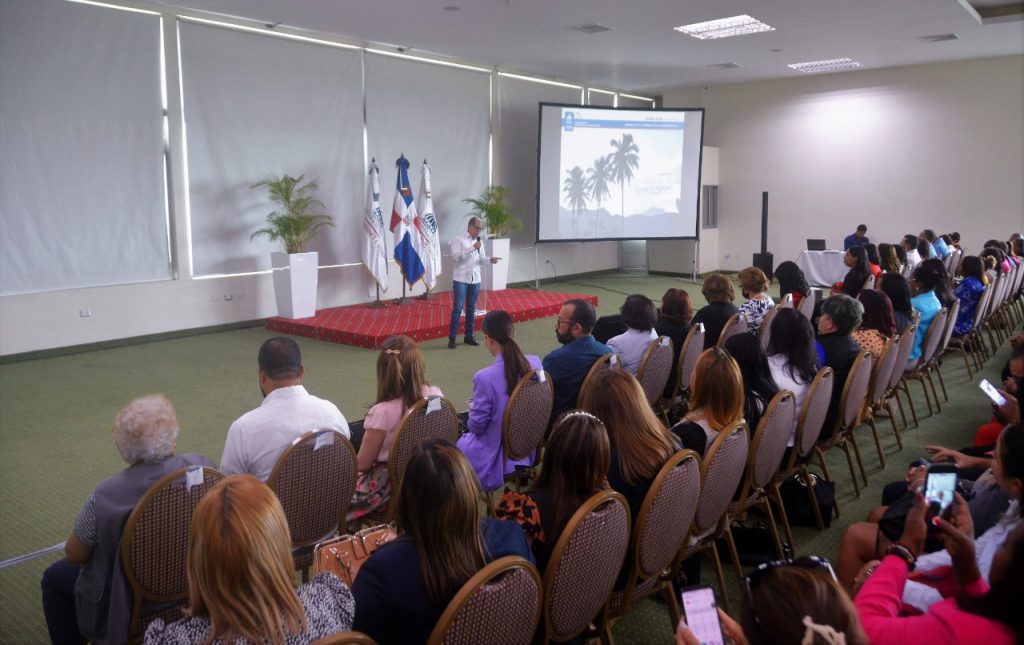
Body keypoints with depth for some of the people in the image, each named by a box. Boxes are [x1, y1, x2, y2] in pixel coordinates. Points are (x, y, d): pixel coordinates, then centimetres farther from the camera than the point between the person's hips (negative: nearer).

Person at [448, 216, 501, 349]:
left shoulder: (479, 242, 13)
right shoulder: (458, 239, -6)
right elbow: (455, 257, -19)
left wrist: (490, 260, -5)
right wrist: (472, 248, -22)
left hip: (475, 280, 6)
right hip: (461, 279, -6)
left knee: (471, 309, 11)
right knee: (458, 308, -7)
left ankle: (469, 336, 20)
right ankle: (452, 338, -2)